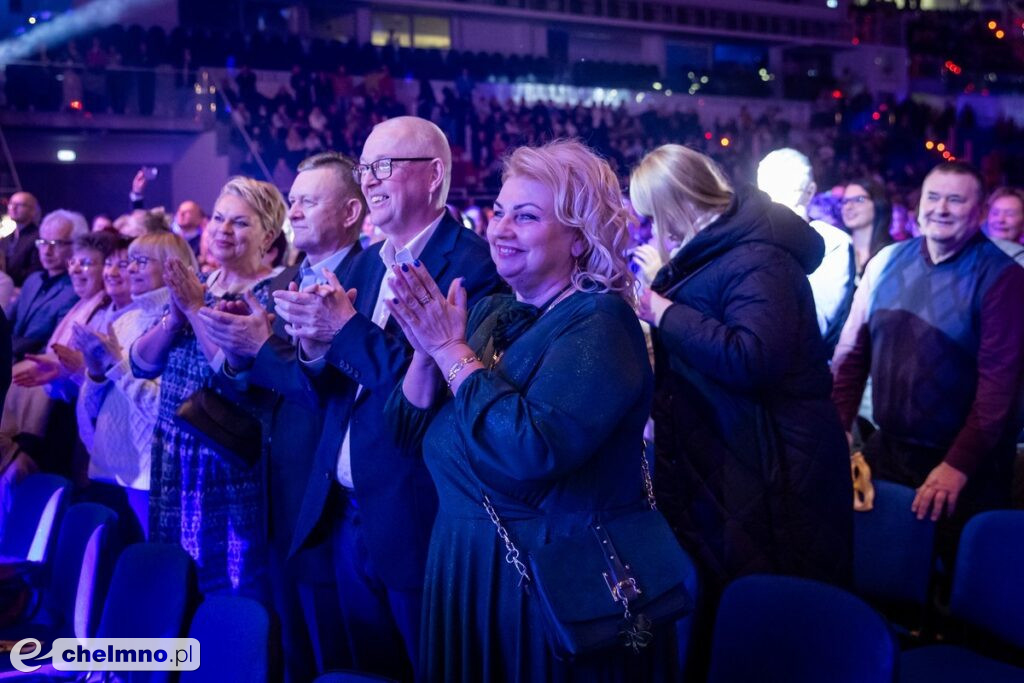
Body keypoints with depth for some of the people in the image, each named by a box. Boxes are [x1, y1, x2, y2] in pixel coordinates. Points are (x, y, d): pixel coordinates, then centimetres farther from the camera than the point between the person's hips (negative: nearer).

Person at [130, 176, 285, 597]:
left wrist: (196, 309, -18)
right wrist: (175, 315, -11)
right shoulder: (193, 285, 9)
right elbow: (141, 363, 5)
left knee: (230, 585, 3)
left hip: (231, 468, -7)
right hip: (174, 460, 7)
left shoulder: (271, 293, -11)